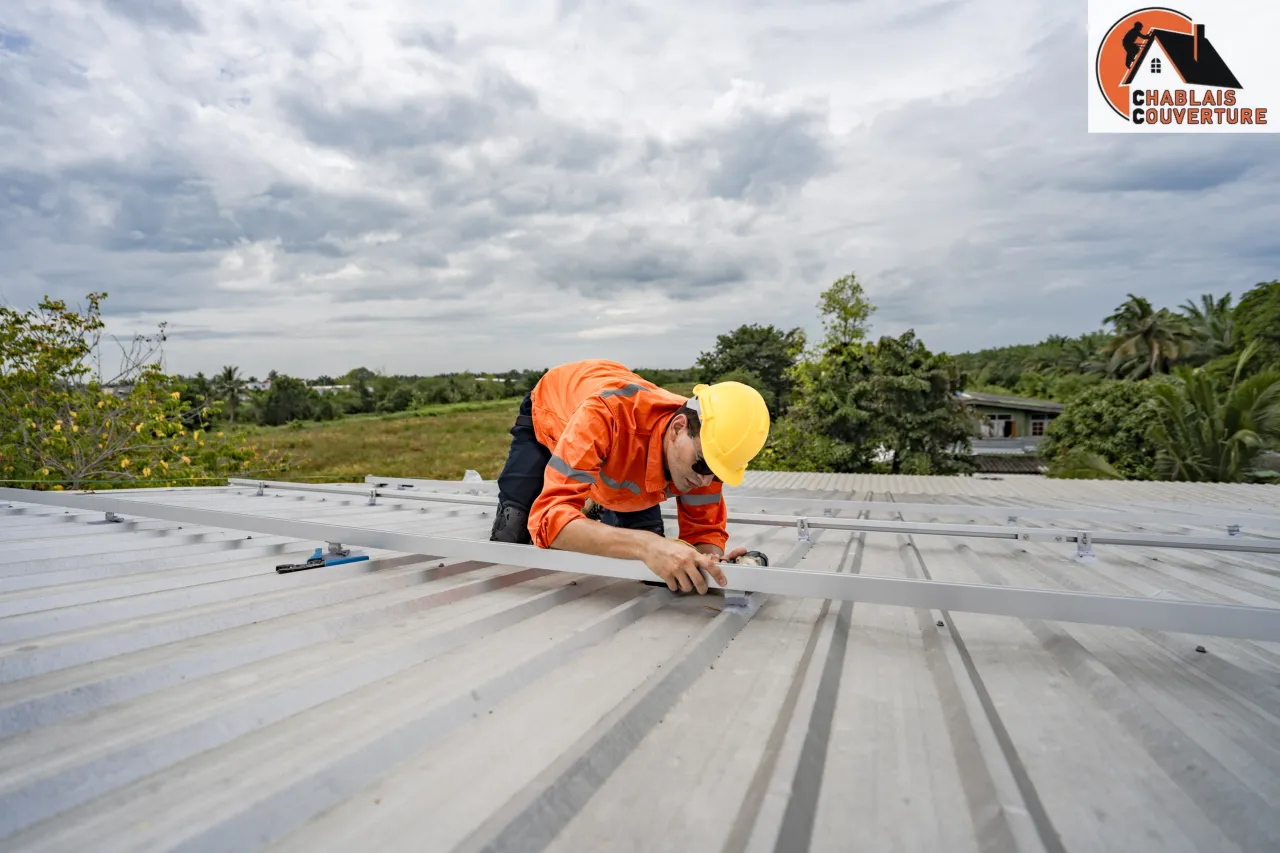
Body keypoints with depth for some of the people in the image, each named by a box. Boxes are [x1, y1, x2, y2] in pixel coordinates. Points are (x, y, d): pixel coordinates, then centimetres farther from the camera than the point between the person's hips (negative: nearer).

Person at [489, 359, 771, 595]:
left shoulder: (706, 445, -32)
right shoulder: (605, 413, -49)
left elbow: (705, 531, -20)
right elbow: (549, 518, -55)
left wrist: (713, 563, -45)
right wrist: (646, 545, -68)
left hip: (627, 442, 4)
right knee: (510, 539, -14)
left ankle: (600, 513, 28)